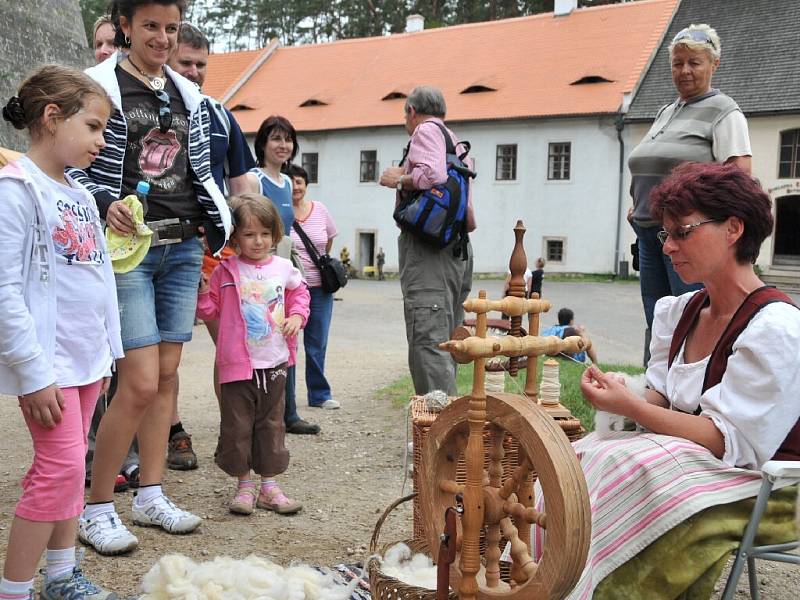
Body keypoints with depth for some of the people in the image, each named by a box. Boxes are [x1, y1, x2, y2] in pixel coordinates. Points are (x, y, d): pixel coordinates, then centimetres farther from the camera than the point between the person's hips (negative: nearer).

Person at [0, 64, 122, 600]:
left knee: (70, 466, 14)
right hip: (47, 360, -8)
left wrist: (108, 350, 17)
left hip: (88, 356, 8)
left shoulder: (81, 195, 13)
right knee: (61, 467, -9)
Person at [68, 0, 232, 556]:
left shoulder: (188, 94, 14)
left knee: (167, 374, 8)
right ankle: (96, 508, 6)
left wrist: (219, 217, 5)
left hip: (183, 248, 6)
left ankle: (151, 495, 20)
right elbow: (73, 168, -5)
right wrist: (105, 203, -23)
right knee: (141, 383, -10)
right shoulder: (99, 86, -3)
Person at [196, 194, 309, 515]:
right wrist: (203, 288, -16)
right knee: (237, 425, 4)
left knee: (271, 424, 11)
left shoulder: (283, 269, 3)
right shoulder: (225, 271, -5)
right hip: (237, 364, -3)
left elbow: (299, 293, 21)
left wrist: (297, 316, 4)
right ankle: (244, 485, 20)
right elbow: (209, 310, 1)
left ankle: (268, 485, 22)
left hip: (274, 362, 3)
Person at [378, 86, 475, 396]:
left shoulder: (426, 130, 0)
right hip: (458, 247, 10)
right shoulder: (455, 141, 27)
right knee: (445, 341, 13)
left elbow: (433, 175, -21)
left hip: (428, 246, -10)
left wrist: (398, 179, -5)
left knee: (427, 340, -14)